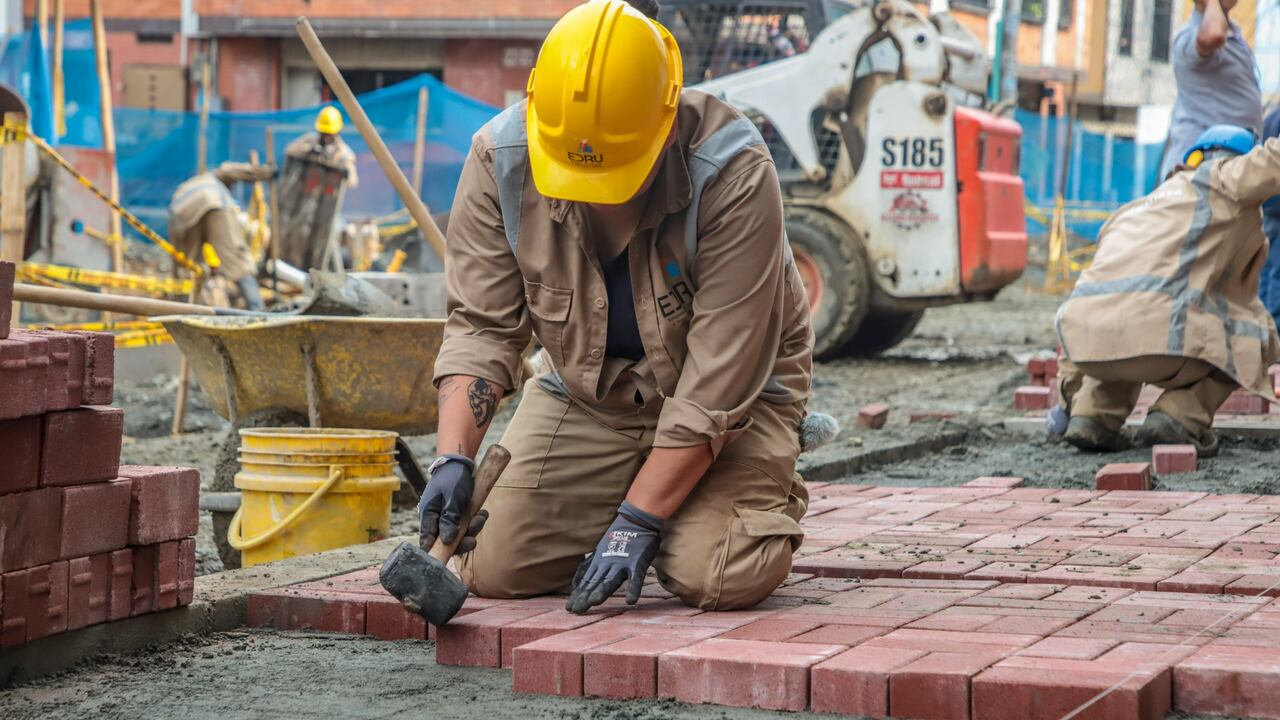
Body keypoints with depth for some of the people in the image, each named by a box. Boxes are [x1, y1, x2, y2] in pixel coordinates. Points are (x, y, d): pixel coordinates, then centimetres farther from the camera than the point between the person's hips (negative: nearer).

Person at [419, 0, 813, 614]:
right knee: (494, 569, -9)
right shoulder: (499, 157, -20)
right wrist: (455, 456, -27)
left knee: (719, 578, -24)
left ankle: (772, 498, 11)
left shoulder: (734, 174, -31)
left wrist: (639, 519, -29)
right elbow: (480, 323, -12)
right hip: (585, 389, 4)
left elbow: (716, 384, -29)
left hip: (729, 399, -3)